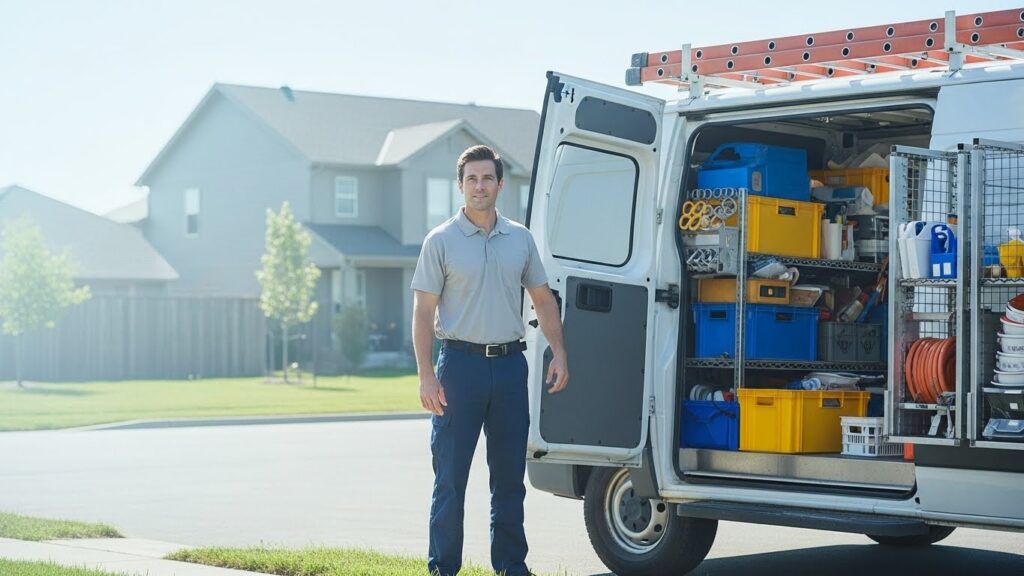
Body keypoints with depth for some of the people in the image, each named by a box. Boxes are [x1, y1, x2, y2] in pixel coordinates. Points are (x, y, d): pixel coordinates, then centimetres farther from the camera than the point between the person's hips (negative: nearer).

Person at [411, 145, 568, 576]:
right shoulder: (441, 241, -1)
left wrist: (559, 354, 4)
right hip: (462, 363, -3)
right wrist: (426, 375, -12)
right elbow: (423, 312, -3)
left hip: (510, 363, 4)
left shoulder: (520, 239, 10)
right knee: (451, 476, -1)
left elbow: (543, 300, 16)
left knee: (510, 475, 9)